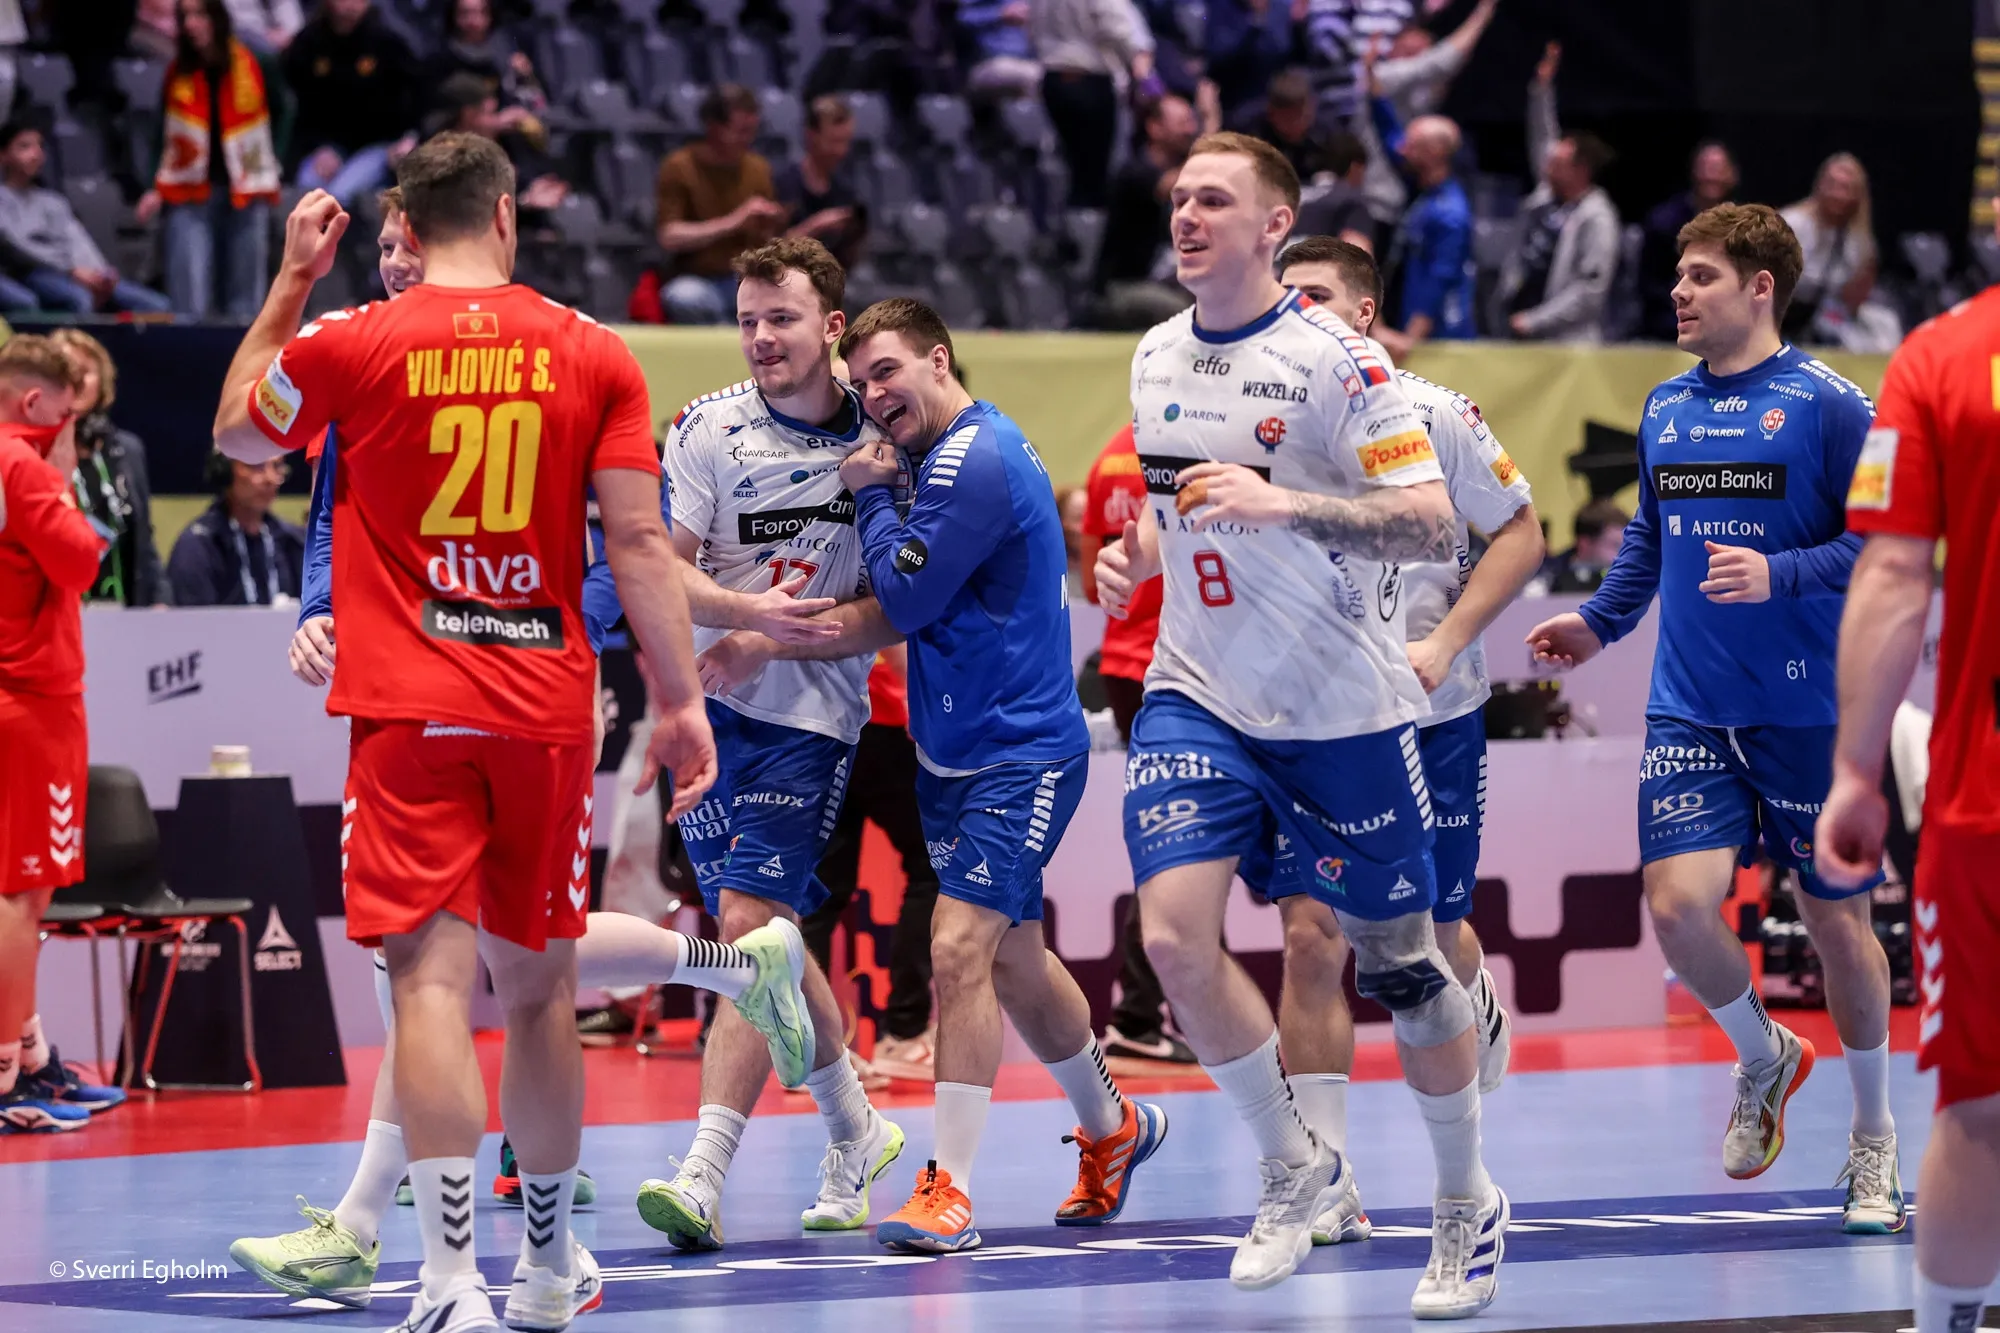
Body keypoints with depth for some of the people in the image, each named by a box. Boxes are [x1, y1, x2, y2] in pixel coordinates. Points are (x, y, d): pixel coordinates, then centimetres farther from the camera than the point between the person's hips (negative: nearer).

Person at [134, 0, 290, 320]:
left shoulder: (256, 65, -1)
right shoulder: (178, 72, 6)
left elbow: (280, 114, 9)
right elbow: (166, 135, 9)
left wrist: (269, 167, -1)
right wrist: (159, 187, 1)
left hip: (245, 189, -1)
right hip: (190, 192, 1)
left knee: (242, 299, 3)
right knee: (189, 295, -7)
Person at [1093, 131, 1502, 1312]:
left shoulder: (1332, 359, -13)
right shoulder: (1158, 359, 7)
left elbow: (1434, 524, -18)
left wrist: (1282, 503, -30)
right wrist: (1139, 554, 3)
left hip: (1342, 712, -5)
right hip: (1199, 695, 5)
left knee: (1397, 959, 5)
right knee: (1175, 935, -14)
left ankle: (1469, 1203, 25)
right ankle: (1297, 1167, 8)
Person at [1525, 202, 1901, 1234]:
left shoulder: (1828, 404, -9)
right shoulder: (1666, 408, 9)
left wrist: (1779, 575, -24)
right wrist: (1600, 620, 14)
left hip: (1808, 714, -4)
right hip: (1689, 711, 4)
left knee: (1834, 919, 5)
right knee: (1678, 903, -12)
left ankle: (1874, 1139, 24)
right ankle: (1762, 1058, 19)